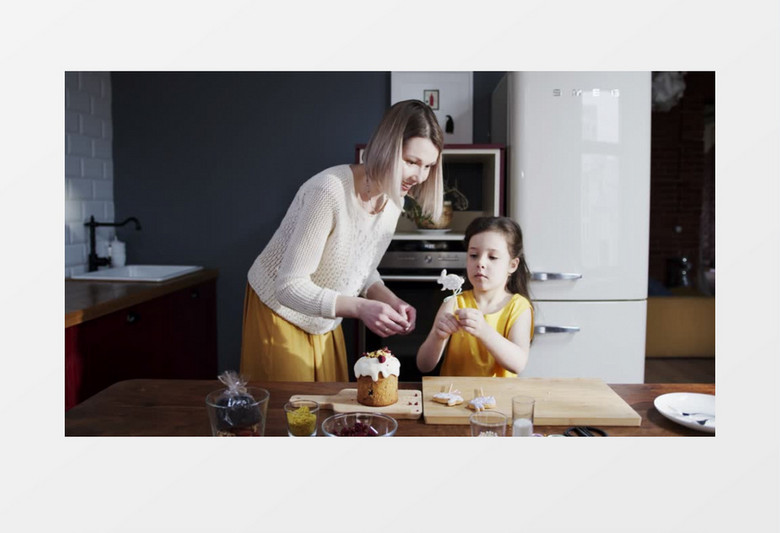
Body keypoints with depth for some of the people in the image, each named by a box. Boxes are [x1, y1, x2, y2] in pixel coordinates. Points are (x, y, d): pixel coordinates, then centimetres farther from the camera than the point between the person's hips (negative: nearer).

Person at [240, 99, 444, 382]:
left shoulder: (394, 200, -6)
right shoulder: (329, 191, -30)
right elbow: (290, 287, -28)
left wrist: (391, 301, -12)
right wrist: (360, 308, -38)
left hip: (325, 323, 7)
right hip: (279, 313, -7)